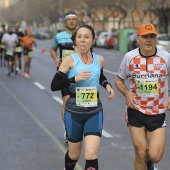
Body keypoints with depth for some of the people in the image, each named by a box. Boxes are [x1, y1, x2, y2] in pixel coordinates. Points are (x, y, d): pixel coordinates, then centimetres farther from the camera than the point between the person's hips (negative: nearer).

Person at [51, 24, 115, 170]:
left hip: (95, 111, 2)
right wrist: (74, 79, -25)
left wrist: (107, 85, 4)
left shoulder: (99, 59, 2)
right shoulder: (70, 60, -9)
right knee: (74, 154, 14)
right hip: (74, 112, -2)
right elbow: (54, 85, -12)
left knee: (92, 154, -13)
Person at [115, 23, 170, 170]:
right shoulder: (129, 57, -6)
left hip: (158, 113, 0)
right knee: (140, 153, 1)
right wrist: (127, 93, -11)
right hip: (136, 110, 0)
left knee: (154, 156, -7)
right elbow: (119, 80, 8)